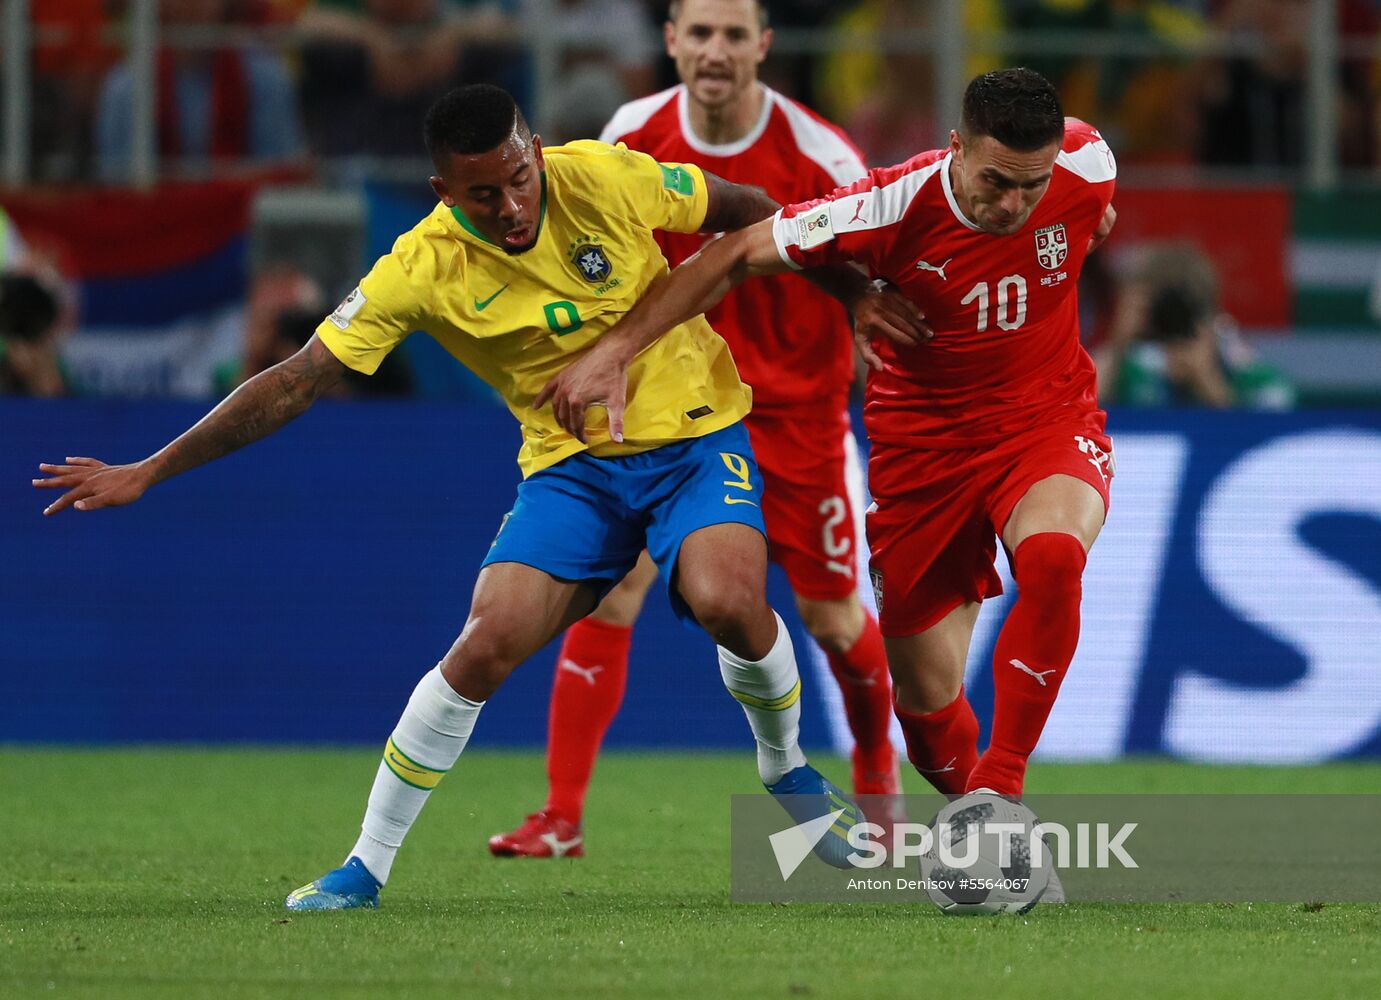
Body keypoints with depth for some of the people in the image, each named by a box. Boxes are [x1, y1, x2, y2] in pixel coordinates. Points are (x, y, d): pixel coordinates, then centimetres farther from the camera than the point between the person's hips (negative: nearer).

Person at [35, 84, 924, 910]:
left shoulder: (604, 179, -17)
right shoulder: (423, 269, -16)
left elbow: (744, 210, 1)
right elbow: (297, 382, -13)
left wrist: (849, 290, 5)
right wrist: (149, 473, -16)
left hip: (693, 434, -1)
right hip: (571, 461, 1)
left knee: (728, 599, -29)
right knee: (487, 644, -16)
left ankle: (786, 767, 3)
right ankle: (368, 866, 0)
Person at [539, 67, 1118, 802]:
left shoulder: (1088, 165, -18)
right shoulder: (891, 207, -24)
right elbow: (734, 256, -16)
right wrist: (614, 351, -18)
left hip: (1048, 421, 0)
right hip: (925, 437, 0)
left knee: (1052, 555, -35)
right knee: (928, 699, 2)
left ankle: (999, 792, -26)